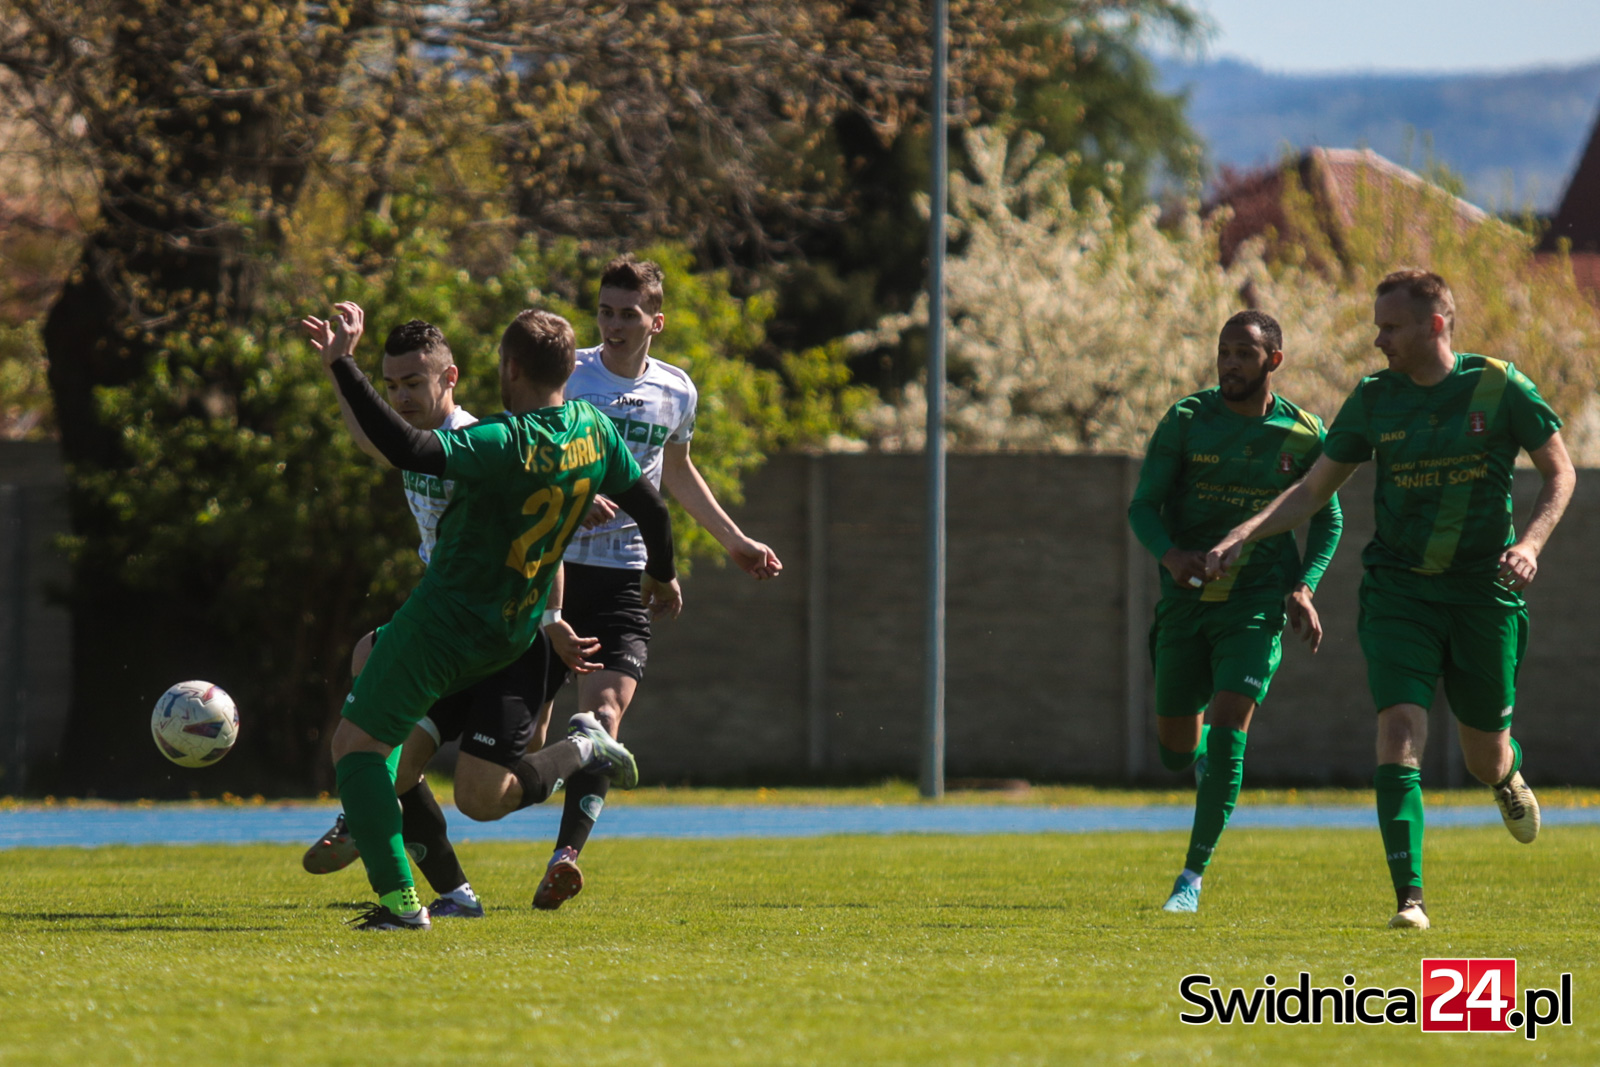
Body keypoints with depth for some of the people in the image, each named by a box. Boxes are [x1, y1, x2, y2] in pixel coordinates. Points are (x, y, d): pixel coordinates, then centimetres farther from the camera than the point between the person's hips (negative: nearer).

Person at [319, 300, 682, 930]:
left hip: (449, 617, -8)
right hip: (515, 634, 8)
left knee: (355, 742, -3)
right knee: (371, 656, 32)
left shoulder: (506, 444, -25)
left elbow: (411, 451, -38)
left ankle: (399, 900, -12)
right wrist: (662, 575, 30)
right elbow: (648, 506, 11)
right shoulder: (593, 430, -2)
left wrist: (342, 366, -37)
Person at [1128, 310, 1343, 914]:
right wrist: (1170, 553, -24)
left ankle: (1193, 876, -10)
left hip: (1256, 598, -2)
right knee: (1174, 747, 6)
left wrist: (1303, 587, -5)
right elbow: (1142, 506, -3)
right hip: (1187, 594, 2)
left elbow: (1327, 520, 10)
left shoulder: (1303, 434, -1)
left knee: (1227, 728, -16)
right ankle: (1205, 755, 46)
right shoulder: (1186, 422, -3)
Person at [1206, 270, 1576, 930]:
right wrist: (1242, 536, -3)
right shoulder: (1374, 400, 2)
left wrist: (1530, 542, -14)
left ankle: (1510, 778, 48)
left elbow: (1559, 473, 3)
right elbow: (1313, 490, 9)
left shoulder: (1499, 387, -5)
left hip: (1483, 589, -1)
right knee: (1400, 728, -18)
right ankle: (1409, 898, -20)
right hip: (1399, 589, 1)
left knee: (1484, 758, 8)